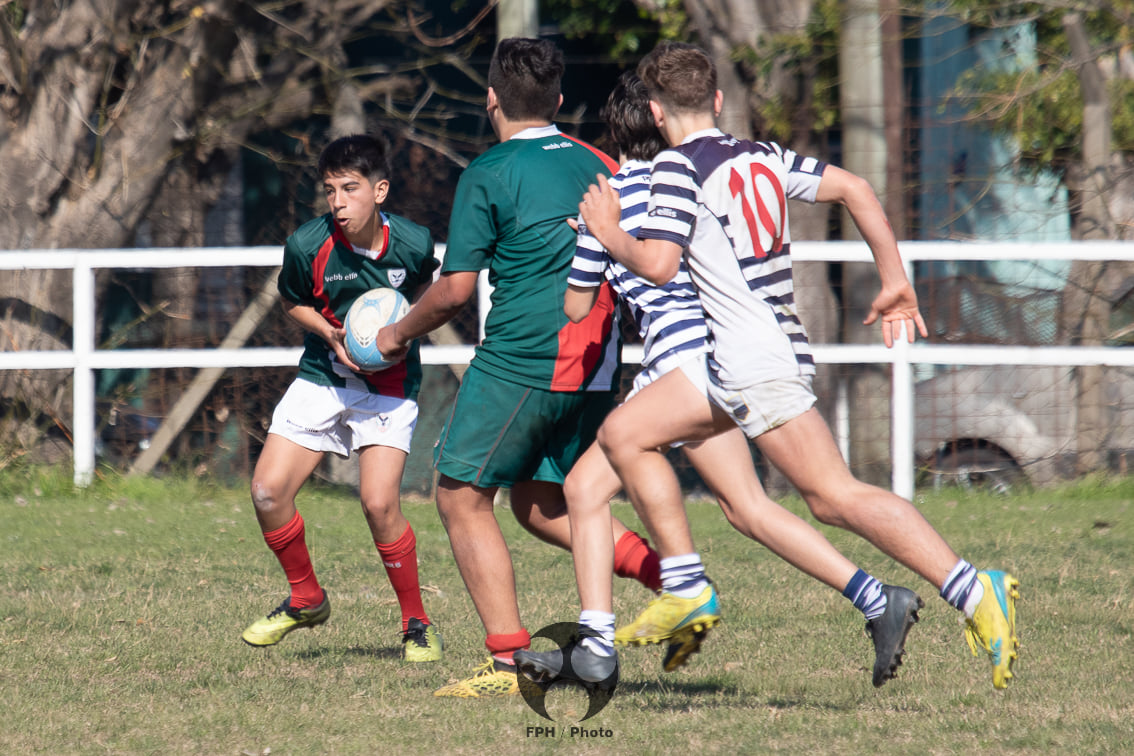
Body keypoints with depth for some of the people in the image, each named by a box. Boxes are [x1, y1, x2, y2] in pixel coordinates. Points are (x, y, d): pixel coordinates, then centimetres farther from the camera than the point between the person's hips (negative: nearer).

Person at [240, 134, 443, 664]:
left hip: (389, 385, -2)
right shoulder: (308, 245, -15)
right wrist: (329, 332, -13)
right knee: (268, 491, -8)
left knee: (378, 502, -18)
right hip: (322, 378, 2)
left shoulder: (413, 243, -14)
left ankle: (417, 625, 1)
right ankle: (306, 600, 18)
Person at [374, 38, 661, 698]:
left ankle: (508, 663, -6)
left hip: (519, 365, -7)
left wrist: (398, 334, 9)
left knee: (463, 498, 2)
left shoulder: (489, 175, -7)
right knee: (540, 504, 19)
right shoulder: (599, 166, 12)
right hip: (596, 369, 7)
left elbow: (455, 291, -8)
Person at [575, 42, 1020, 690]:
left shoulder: (679, 168, -9)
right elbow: (855, 189, 12)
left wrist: (608, 230, 1)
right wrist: (896, 282, 17)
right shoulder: (762, 156, 13)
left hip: (758, 362, -9)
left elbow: (657, 264, -18)